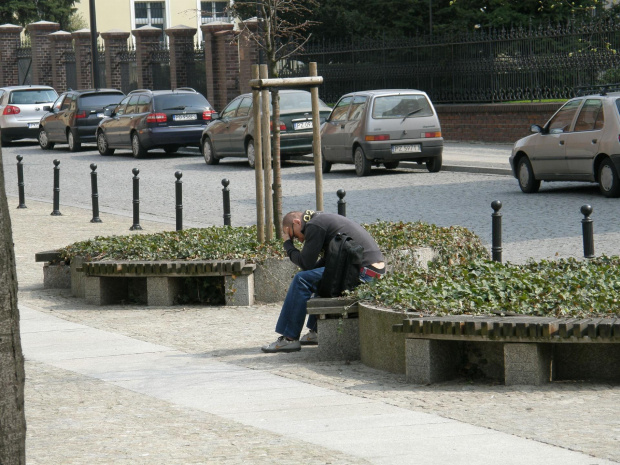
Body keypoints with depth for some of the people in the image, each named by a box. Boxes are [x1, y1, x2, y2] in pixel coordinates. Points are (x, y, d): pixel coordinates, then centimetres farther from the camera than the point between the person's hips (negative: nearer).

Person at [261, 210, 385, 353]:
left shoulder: (314, 226, -8)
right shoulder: (323, 219, 23)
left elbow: (306, 264, -9)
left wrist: (288, 244, 6)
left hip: (363, 272, -11)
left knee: (302, 279, -12)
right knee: (317, 277, 33)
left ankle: (290, 338, -7)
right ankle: (316, 332, 33)